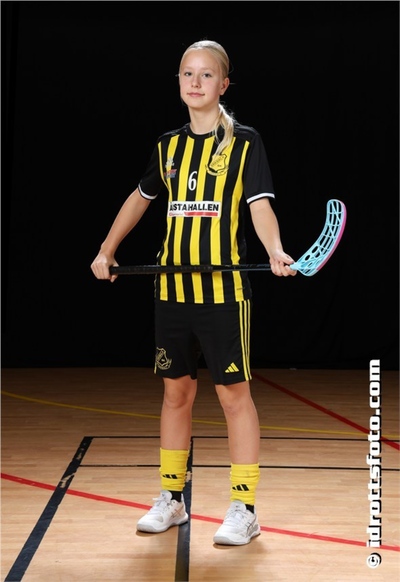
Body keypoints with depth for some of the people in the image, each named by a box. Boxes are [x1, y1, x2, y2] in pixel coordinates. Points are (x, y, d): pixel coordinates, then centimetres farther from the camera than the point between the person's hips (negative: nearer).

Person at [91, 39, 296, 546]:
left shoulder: (245, 142, -2)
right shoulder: (168, 145, 11)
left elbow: (260, 206, -12)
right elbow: (140, 197, 24)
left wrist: (275, 251, -31)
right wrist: (106, 251, 22)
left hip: (224, 288, -4)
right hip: (171, 286, 5)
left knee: (233, 392, 0)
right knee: (176, 390, 11)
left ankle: (244, 508, 8)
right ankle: (171, 498, 23)